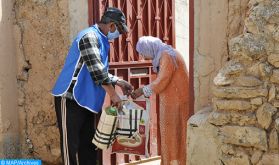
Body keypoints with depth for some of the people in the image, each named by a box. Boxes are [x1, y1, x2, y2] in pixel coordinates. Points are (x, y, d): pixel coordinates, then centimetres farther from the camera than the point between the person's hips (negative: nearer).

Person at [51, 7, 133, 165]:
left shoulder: (101, 40, 14)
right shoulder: (90, 36, -17)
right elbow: (97, 71, -23)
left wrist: (119, 82, 11)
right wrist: (114, 95, -15)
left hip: (85, 100, 10)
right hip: (70, 99, -10)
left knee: (88, 144, 12)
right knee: (71, 145, -3)